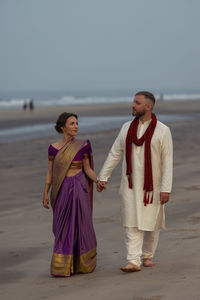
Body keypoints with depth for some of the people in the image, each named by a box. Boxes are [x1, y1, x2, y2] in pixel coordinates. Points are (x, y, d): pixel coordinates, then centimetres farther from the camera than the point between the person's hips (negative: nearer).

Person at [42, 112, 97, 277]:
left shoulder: (83, 145, 0)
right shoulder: (54, 148, 2)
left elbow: (87, 169, 4)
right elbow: (50, 172, 6)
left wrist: (99, 180, -12)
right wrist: (46, 193, 1)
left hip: (79, 188, -1)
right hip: (61, 190, 1)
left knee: (80, 224, 3)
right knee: (62, 227, 3)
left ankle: (82, 263, 18)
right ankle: (63, 265, 13)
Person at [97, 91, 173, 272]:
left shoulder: (163, 131, -10)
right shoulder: (127, 128, 2)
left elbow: (167, 161, -12)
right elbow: (115, 154, 6)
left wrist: (166, 189, -17)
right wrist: (103, 177, 2)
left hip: (152, 184, -2)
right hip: (131, 184, 2)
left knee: (151, 222, 8)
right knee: (131, 223, -6)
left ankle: (147, 255, 28)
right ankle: (133, 262, -9)